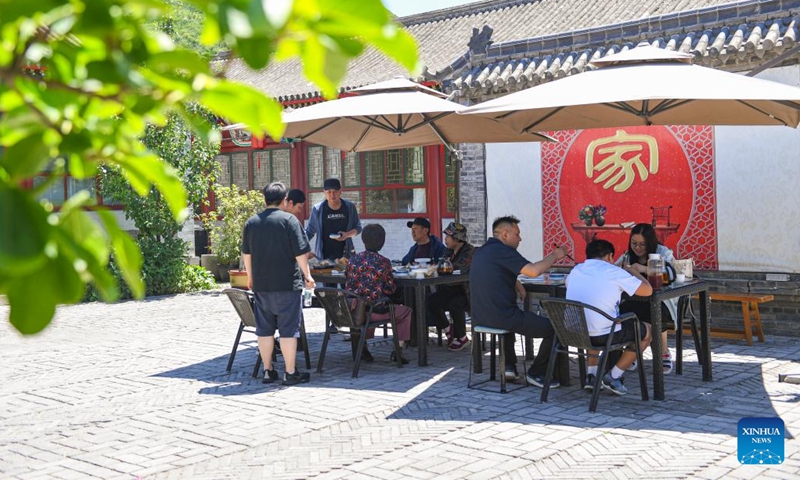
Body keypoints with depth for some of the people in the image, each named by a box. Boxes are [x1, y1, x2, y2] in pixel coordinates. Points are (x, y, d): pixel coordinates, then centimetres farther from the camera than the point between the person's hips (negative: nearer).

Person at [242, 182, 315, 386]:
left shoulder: (251, 222, 6)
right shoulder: (289, 220, -8)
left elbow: (246, 253, 15)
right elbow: (300, 253, -11)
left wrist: (250, 277, 27)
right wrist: (307, 275, 0)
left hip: (260, 285, 4)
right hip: (287, 284, -4)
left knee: (264, 329, 11)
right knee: (288, 329, 1)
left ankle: (268, 371, 16)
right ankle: (290, 373, 3)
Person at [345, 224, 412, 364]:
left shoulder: (353, 259, 1)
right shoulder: (383, 262, -10)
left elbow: (348, 283, 10)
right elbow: (390, 289, -3)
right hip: (374, 311, -5)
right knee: (406, 311, 18)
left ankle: (362, 345, 28)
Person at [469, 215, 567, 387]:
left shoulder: (480, 252, 15)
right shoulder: (502, 250, -13)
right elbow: (533, 271, -22)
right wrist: (554, 255, -9)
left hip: (480, 317, 10)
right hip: (501, 317, -9)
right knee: (553, 328, 0)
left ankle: (508, 365, 34)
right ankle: (536, 373, 12)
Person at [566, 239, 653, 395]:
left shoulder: (575, 271, 10)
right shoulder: (614, 272, -7)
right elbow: (647, 290, -5)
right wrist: (633, 272, 14)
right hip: (604, 336, -6)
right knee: (647, 331, 18)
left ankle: (591, 374, 26)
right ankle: (614, 376, 14)